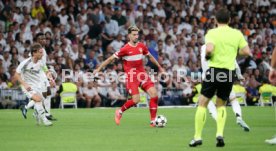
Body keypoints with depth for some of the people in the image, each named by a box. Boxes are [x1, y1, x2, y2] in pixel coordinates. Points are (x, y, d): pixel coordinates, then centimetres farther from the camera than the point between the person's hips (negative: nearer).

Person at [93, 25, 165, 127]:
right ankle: (119, 112, 13)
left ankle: (153, 121, -2)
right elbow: (111, 59, -4)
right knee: (136, 100, -16)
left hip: (142, 74, 5)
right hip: (131, 76, -5)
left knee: (154, 94, -9)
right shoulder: (125, 49, -10)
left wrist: (159, 67, 30)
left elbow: (150, 57, 24)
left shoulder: (141, 46, 6)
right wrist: (99, 69, -3)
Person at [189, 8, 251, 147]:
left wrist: (207, 55, 1)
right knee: (221, 104, 19)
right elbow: (246, 51, 2)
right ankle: (220, 134, 0)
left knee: (202, 103, 7)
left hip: (214, 70, -3)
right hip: (229, 72, 3)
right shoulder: (237, 34, 5)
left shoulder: (212, 33, -5)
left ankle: (197, 136, 4)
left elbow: (209, 49, -21)